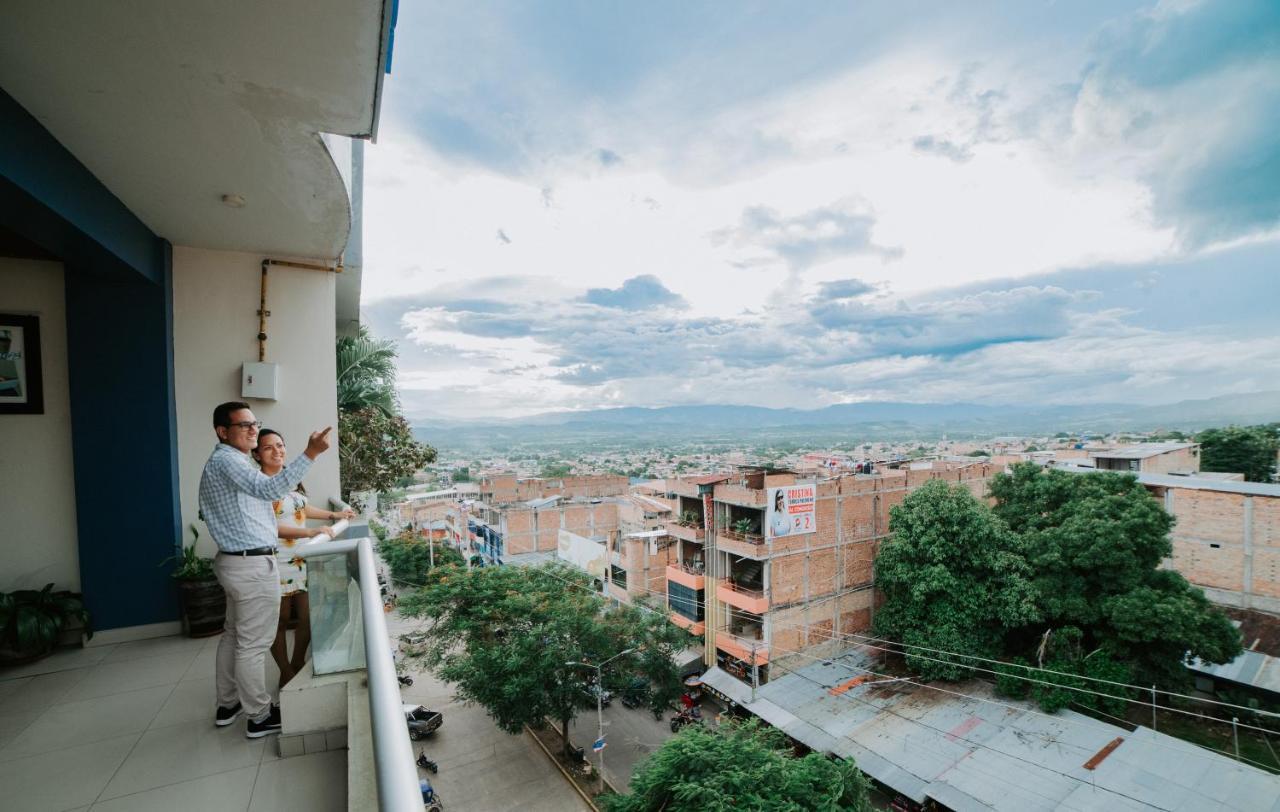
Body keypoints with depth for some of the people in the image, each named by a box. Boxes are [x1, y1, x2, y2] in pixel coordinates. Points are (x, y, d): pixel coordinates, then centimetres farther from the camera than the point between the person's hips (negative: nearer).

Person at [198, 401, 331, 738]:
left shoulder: (228, 462, 16)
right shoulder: (226, 460, -18)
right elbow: (270, 489, -36)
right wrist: (310, 453, -44)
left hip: (237, 561, 11)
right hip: (252, 565, -11)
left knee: (234, 634, 20)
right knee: (254, 643, 0)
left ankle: (227, 704, 34)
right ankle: (260, 716, 12)